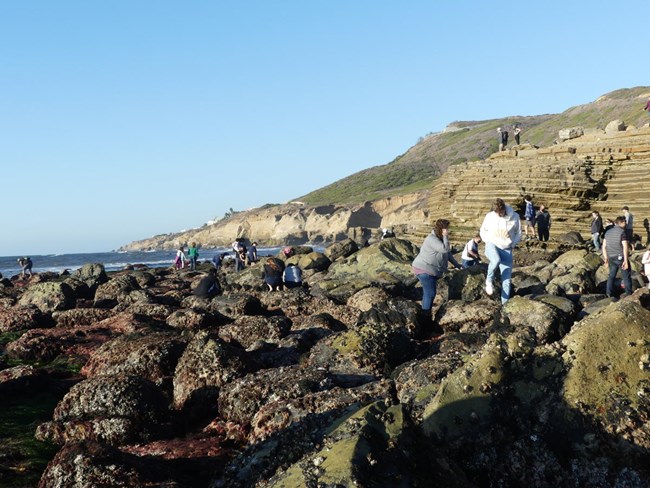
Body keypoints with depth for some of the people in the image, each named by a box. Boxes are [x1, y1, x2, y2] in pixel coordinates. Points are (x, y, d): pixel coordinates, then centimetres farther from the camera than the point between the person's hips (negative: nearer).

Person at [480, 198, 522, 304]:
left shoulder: (514, 217, -7)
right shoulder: (490, 216, -6)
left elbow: (518, 234, 7)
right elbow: (483, 230, 11)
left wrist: (512, 245, -4)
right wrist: (488, 241, -2)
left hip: (506, 250, 2)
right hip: (492, 245, -1)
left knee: (506, 279, -2)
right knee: (496, 260, -37)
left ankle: (505, 304, 6)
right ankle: (489, 281, -9)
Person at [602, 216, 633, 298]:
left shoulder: (608, 232, 8)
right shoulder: (623, 232, -11)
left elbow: (604, 246, 10)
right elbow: (625, 247, -17)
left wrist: (606, 259, 16)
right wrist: (626, 260, -17)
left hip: (612, 258, 5)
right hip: (621, 257, -5)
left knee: (611, 276, 14)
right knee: (626, 276, 6)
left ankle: (609, 294, 13)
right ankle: (629, 294, 10)